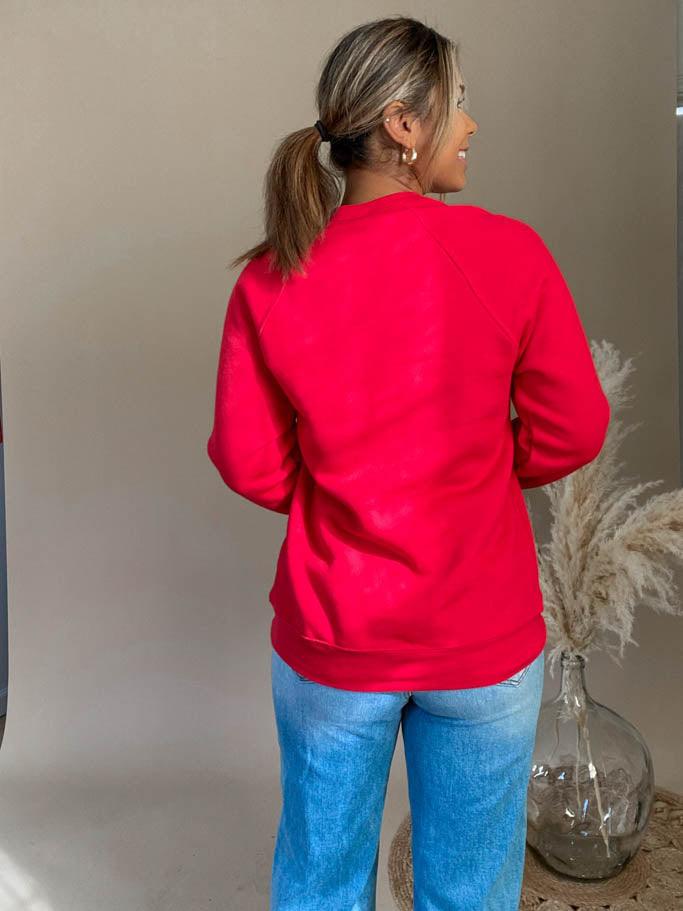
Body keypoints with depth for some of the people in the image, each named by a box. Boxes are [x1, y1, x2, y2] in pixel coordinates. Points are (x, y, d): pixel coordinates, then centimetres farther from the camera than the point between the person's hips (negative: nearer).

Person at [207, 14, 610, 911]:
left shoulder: (270, 281, -9)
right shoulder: (510, 255, -13)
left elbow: (247, 461, -5)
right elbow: (572, 430, -5)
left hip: (330, 643, 2)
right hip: (483, 643, -1)